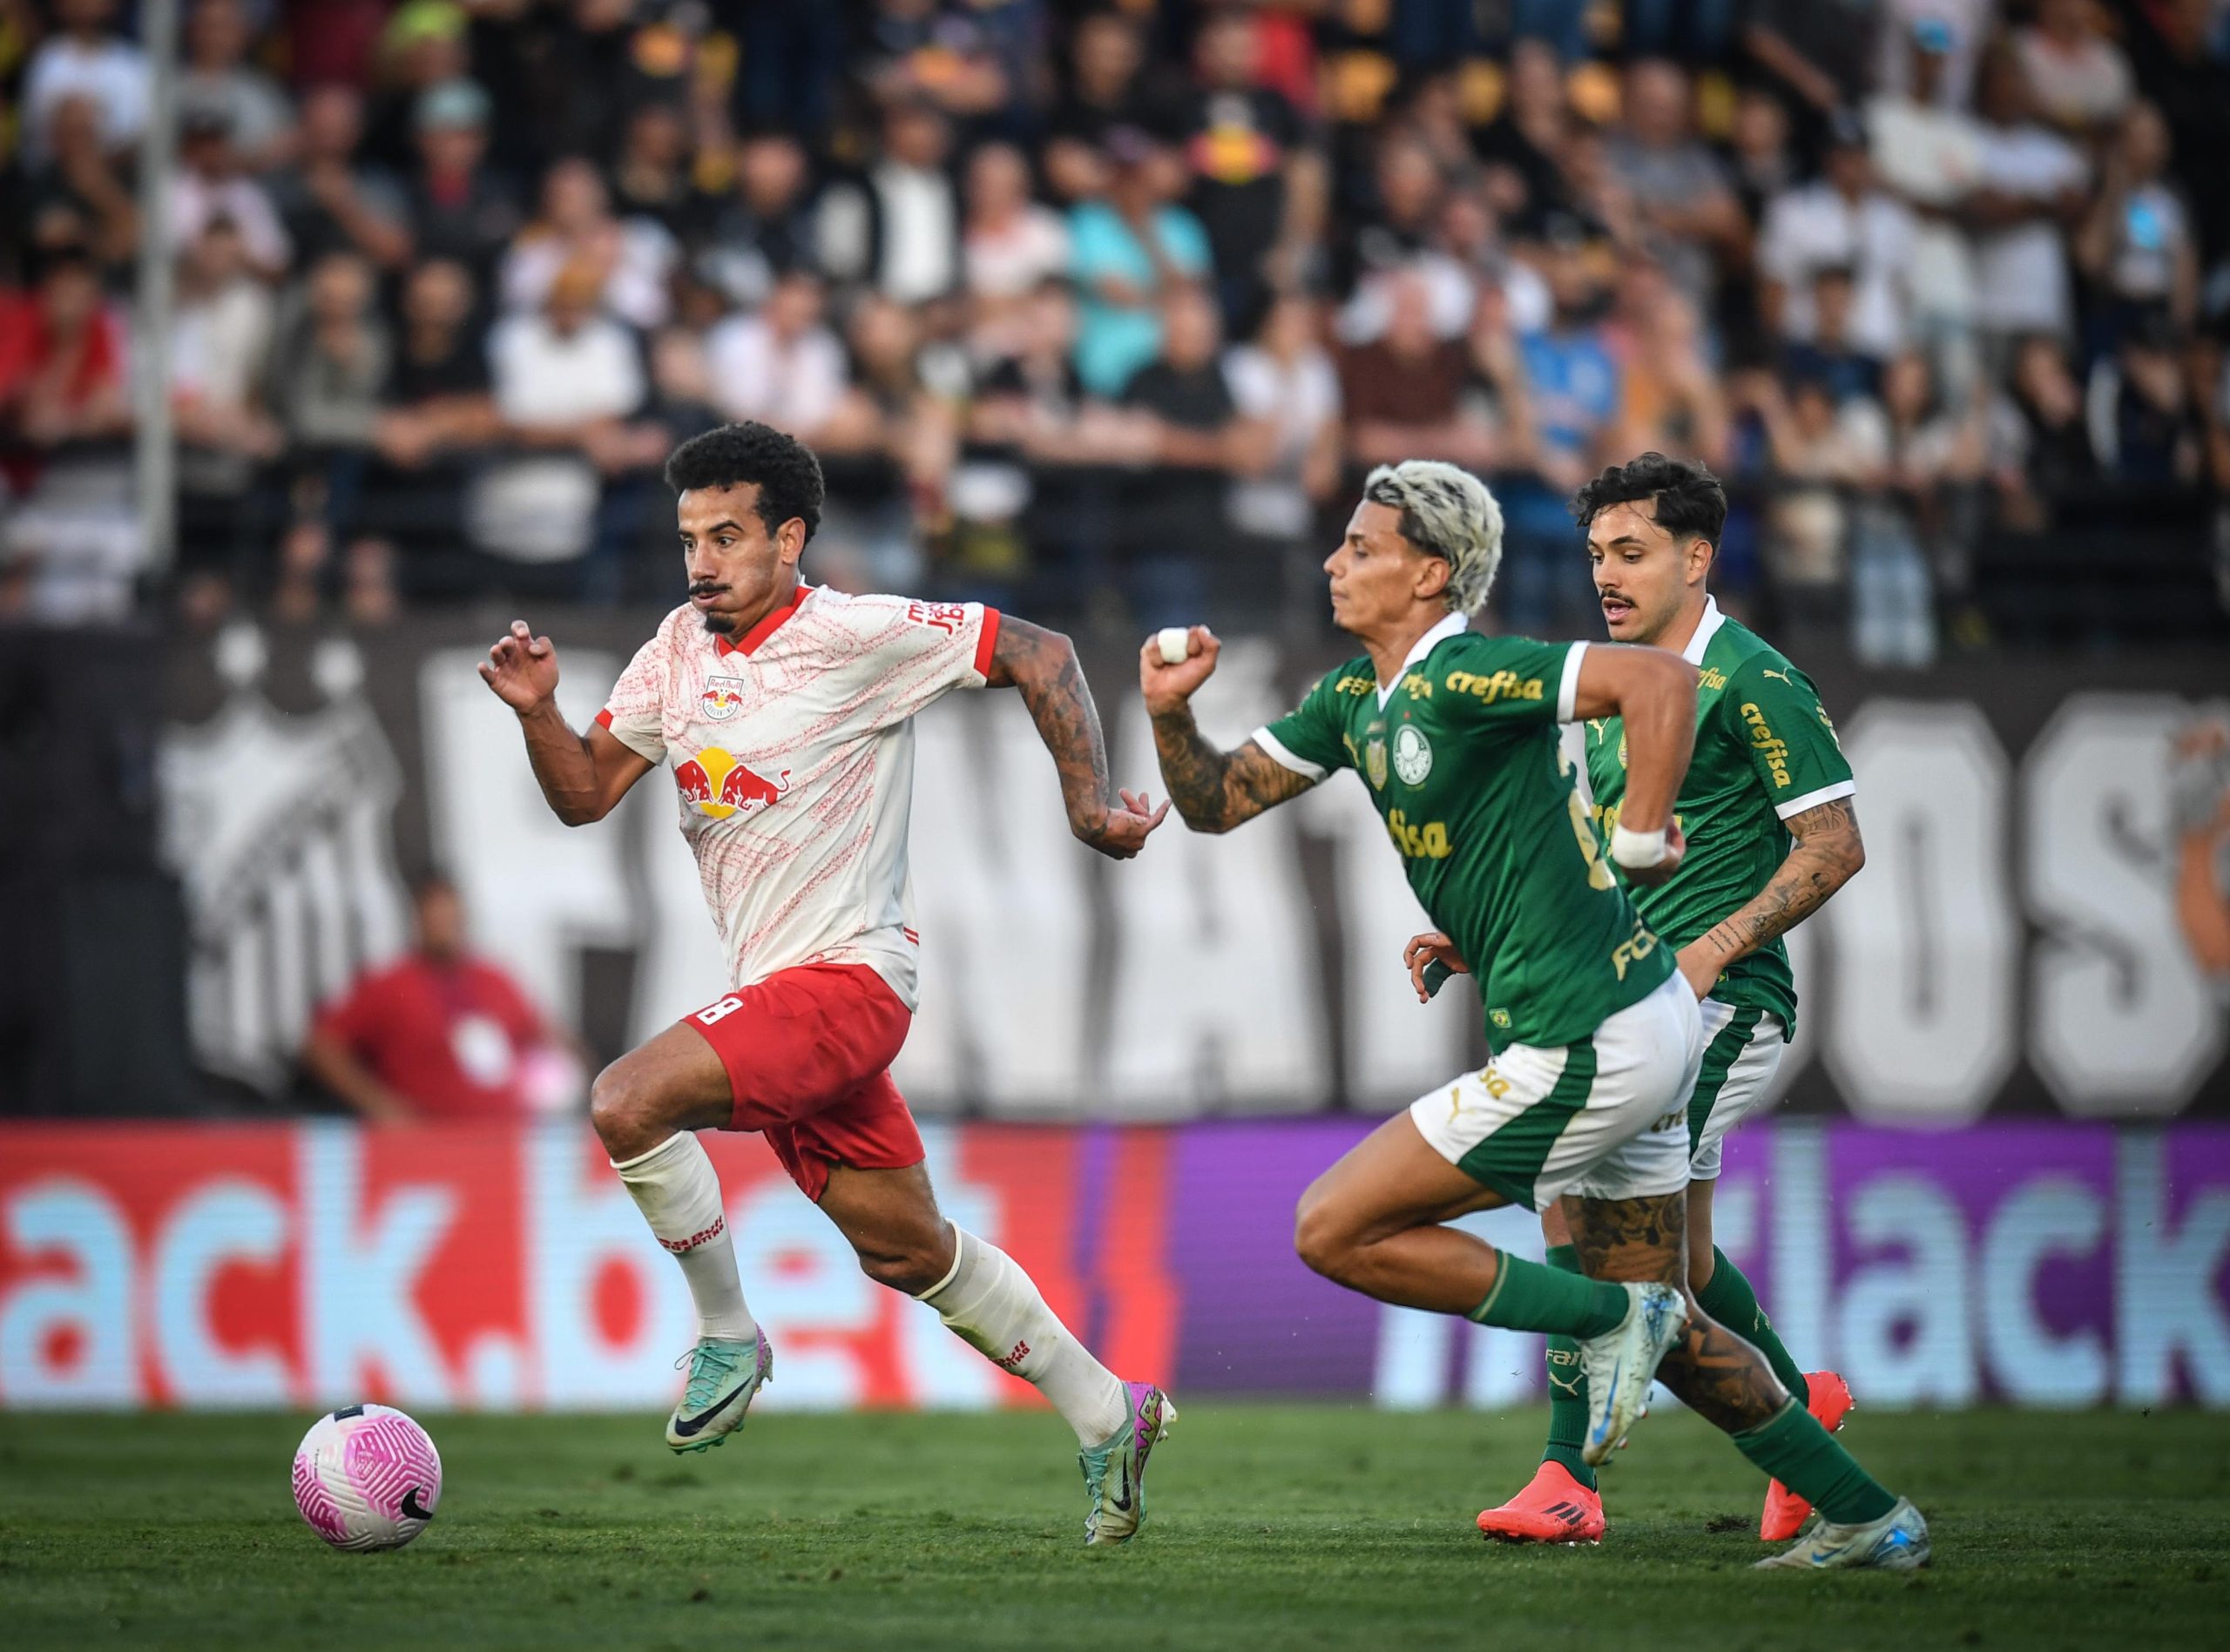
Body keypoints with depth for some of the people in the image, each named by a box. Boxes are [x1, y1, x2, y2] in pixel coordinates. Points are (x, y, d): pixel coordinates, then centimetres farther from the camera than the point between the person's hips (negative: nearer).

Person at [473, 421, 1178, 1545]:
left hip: (845, 978, -8)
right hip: (768, 989, 8)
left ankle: (727, 1337, -6)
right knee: (906, 1249, 15)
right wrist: (537, 711, -9)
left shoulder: (855, 638, -13)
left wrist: (1089, 808, -8)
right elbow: (585, 793, 9)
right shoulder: (679, 648, 8)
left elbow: (1039, 656, -7)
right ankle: (1107, 1417, 27)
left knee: (627, 1102, -25)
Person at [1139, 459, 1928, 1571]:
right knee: (1660, 1329, 18)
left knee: (1333, 1232, -4)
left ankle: (1607, 1323, -2)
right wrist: (1169, 713, 1)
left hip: (1587, 1050, -10)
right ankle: (1868, 1519, 23)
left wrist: (1639, 842, -21)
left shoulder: (1463, 676, -15)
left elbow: (1662, 682, -26)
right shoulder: (1354, 697, 13)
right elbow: (1215, 802, 18)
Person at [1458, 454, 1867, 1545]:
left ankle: (1569, 1477, -18)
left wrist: (1710, 951, -19)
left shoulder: (1751, 681, -10)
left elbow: (1834, 847, -11)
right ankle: (1797, 1404, 37)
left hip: (1719, 1004, -8)